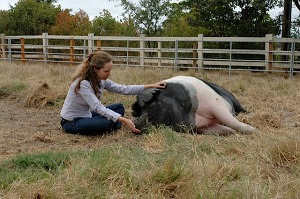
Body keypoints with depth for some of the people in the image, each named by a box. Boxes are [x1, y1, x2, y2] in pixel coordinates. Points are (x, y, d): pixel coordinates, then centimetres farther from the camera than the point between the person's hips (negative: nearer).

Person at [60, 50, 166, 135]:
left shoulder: (101, 80, -4)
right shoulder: (82, 83, -28)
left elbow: (124, 89, -4)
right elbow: (98, 107, -32)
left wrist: (151, 86, -7)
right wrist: (124, 120, -38)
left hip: (86, 115, 8)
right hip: (71, 122, -8)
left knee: (119, 107, 6)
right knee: (109, 123, -29)